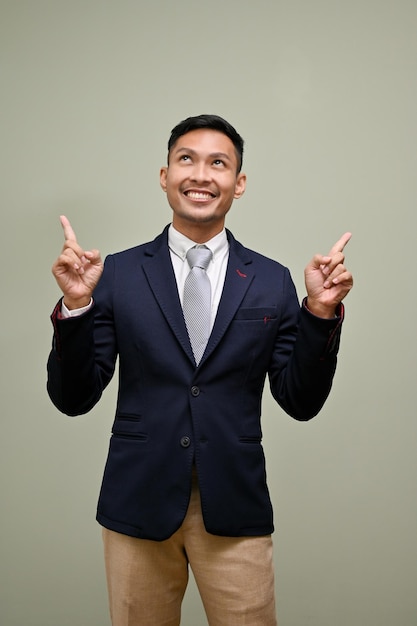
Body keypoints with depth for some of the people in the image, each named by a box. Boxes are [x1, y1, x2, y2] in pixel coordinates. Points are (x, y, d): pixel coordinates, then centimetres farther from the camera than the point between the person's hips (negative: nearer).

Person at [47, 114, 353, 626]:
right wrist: (76, 306, -17)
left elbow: (301, 403, 0)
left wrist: (320, 312, -13)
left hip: (235, 509, 0)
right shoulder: (117, 275, -1)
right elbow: (73, 399, -2)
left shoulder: (272, 282, 1)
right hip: (138, 506, 0)